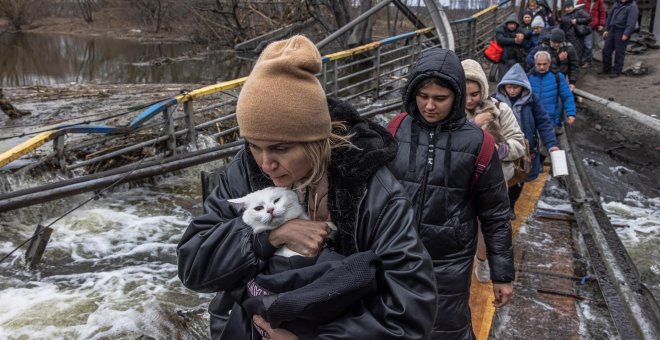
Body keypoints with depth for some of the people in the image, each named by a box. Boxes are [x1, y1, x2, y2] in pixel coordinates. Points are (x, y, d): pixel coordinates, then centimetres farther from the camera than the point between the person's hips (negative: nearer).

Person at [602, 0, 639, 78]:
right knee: (606, 50, 8)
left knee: (619, 52, -1)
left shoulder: (632, 6, -8)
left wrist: (626, 34, -22)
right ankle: (606, 69, 21)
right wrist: (606, 29, 16)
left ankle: (617, 71, 9)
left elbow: (631, 22, -16)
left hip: (622, 32, -7)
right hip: (612, 30, 7)